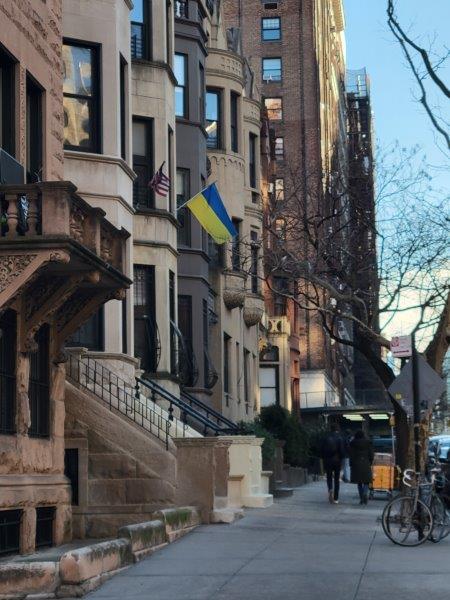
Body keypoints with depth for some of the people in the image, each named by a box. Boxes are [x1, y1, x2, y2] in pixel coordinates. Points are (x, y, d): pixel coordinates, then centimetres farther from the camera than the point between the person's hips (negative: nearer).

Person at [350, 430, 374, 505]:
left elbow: (351, 455, 0)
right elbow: (371, 454, 3)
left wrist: (351, 465, 6)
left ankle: (361, 499, 6)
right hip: (366, 464, 0)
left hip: (356, 464, 0)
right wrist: (370, 463, 14)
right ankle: (365, 493, -23)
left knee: (359, 482, 7)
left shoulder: (353, 443, 0)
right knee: (366, 482, 4)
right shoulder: (368, 442, 2)